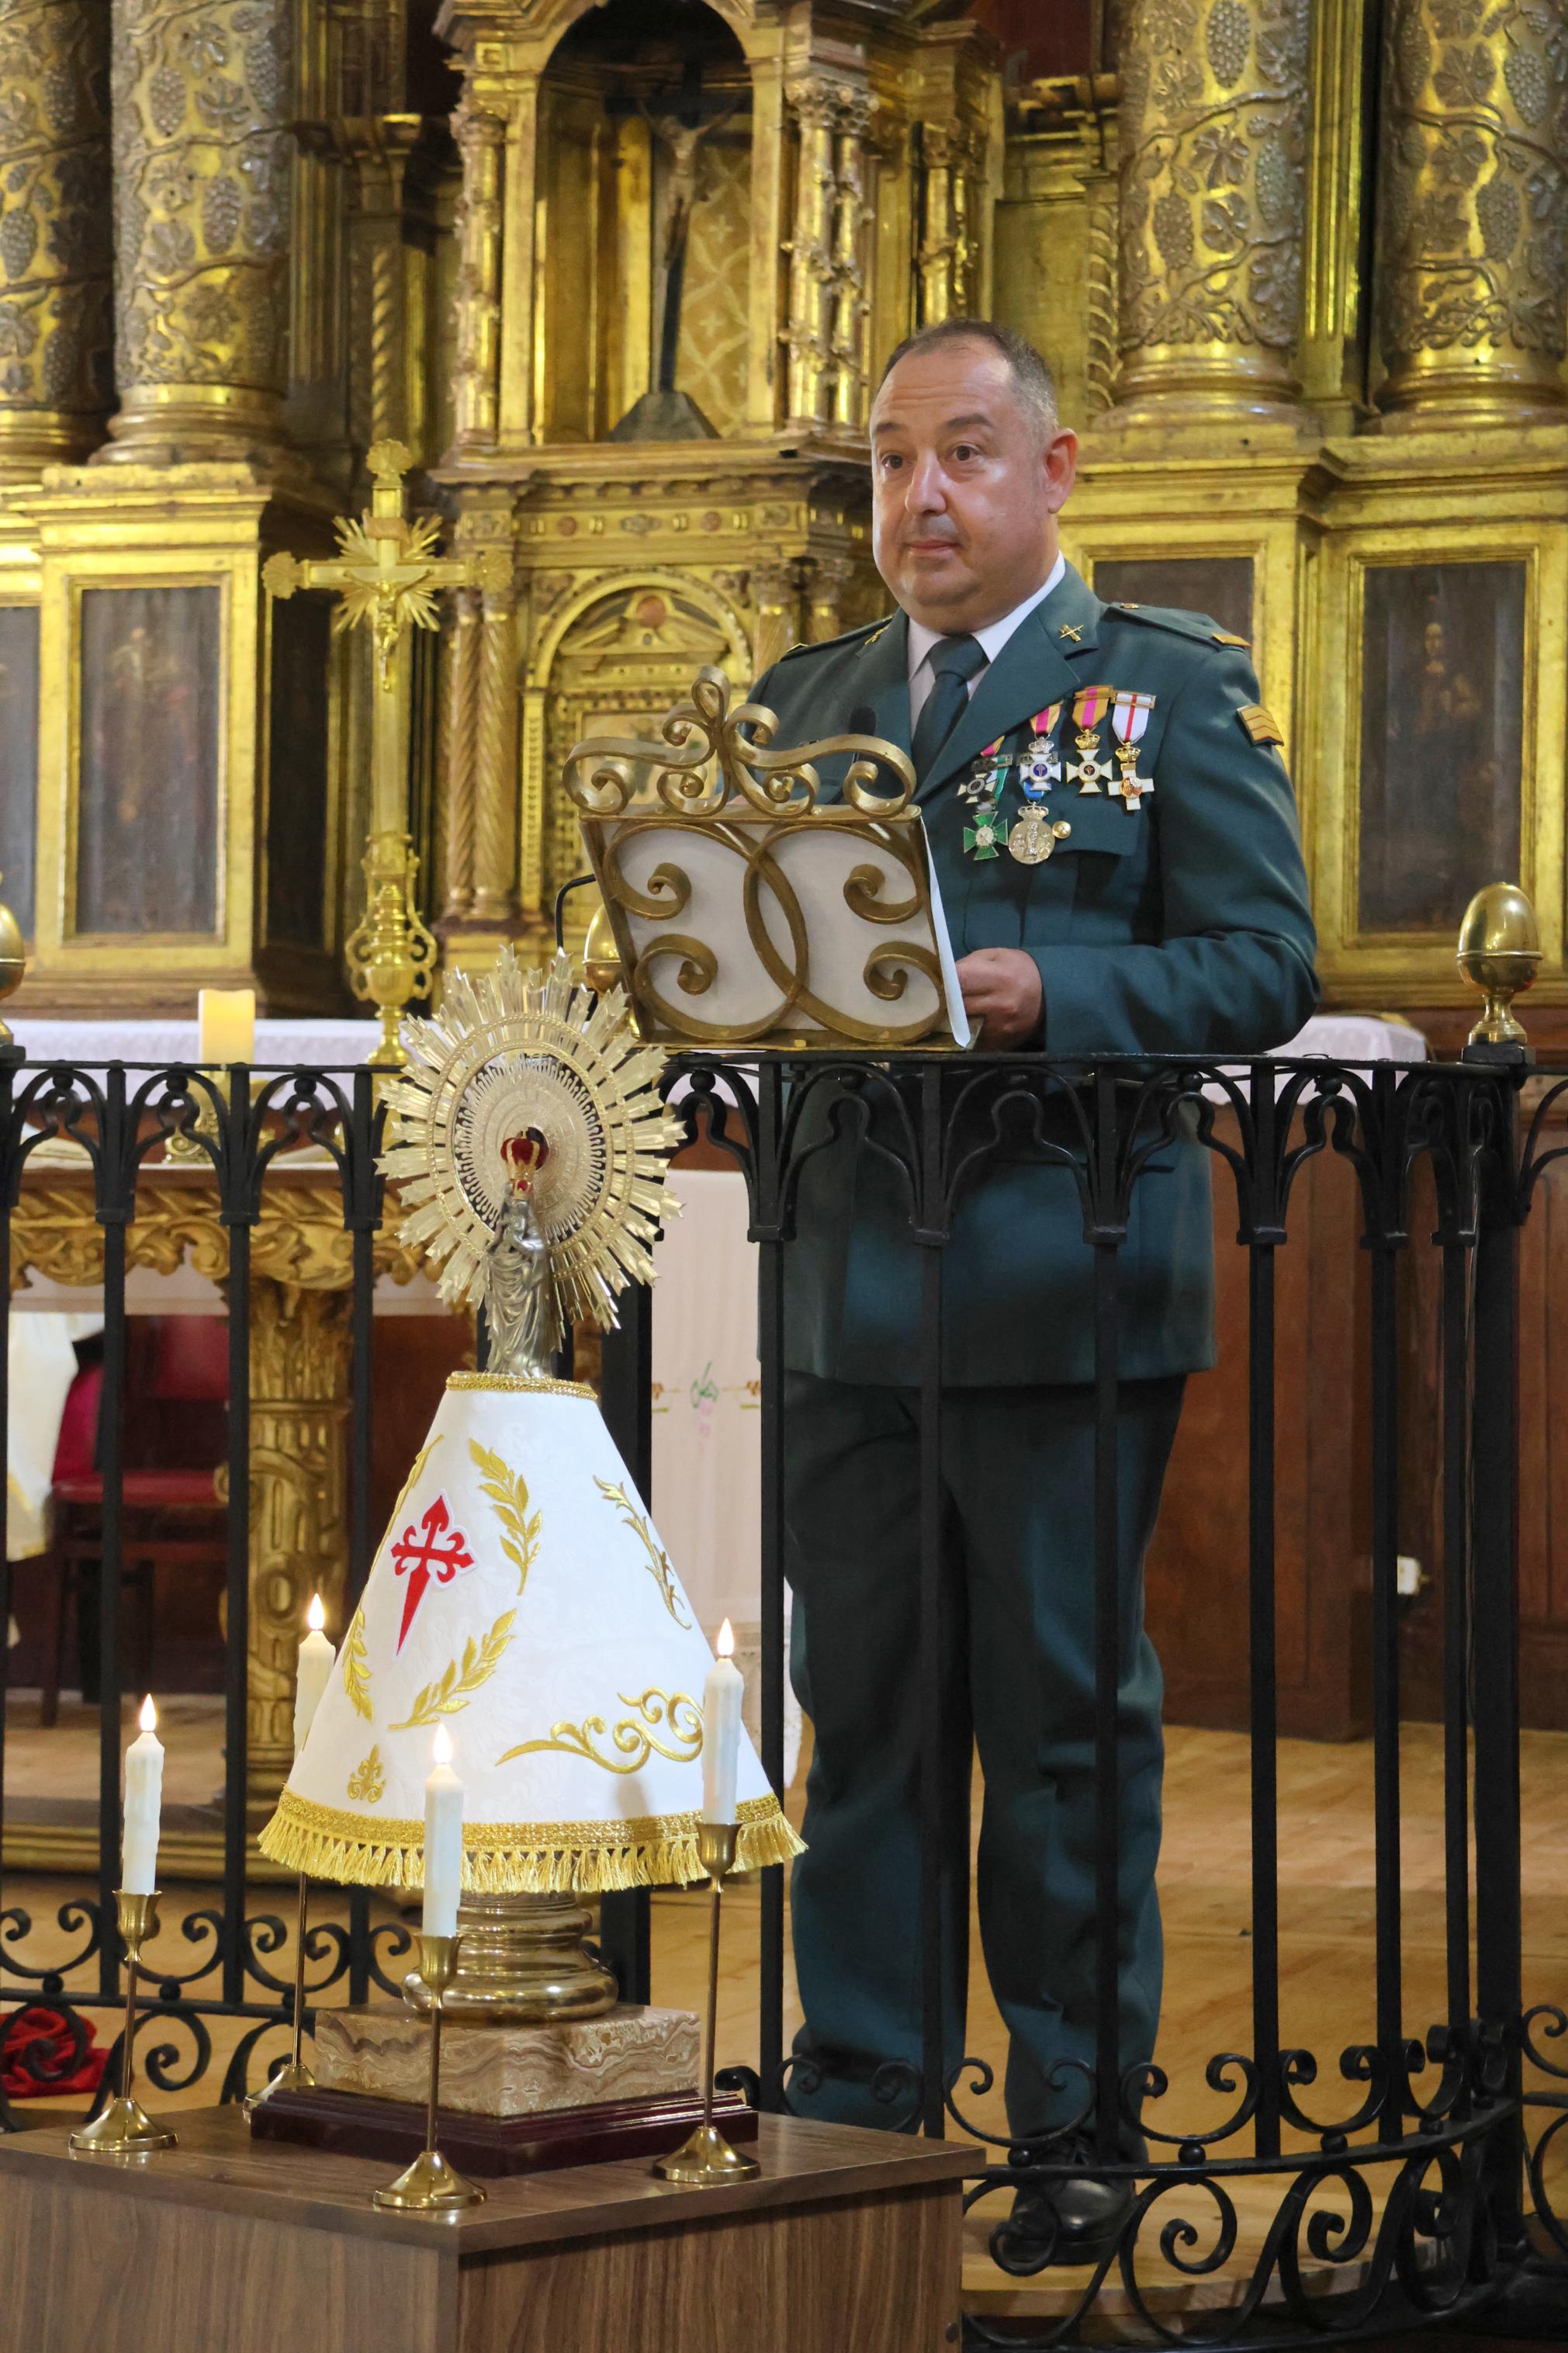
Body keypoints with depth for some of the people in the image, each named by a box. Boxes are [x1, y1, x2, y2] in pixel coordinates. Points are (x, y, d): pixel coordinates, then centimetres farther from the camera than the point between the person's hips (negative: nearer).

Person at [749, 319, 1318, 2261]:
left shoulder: (1171, 688, 0)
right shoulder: (805, 701, 15)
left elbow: (1263, 965, -5)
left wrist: (1048, 991, -20)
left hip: (1061, 1281, -4)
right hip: (846, 1281, 5)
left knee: (1065, 1719, 3)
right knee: (857, 1711, 10)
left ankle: (1080, 2128, 12)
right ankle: (854, 2090, 20)